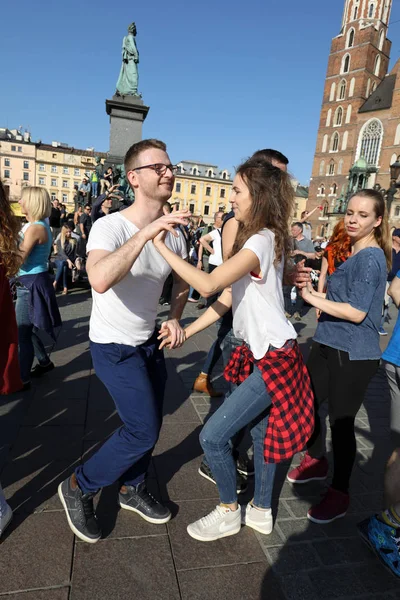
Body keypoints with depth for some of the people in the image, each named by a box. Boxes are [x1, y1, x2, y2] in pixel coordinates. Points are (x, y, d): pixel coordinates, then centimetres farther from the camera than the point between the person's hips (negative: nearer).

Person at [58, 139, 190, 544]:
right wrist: (146, 231, -44)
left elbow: (182, 280, 15)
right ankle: (78, 487, 20)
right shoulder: (109, 227, -23)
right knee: (144, 431, -5)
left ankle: (132, 489, 42)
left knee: (147, 425, 16)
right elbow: (100, 280, -45)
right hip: (114, 348, -7)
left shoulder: (174, 233, -4)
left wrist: (174, 318, 0)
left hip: (150, 342, 7)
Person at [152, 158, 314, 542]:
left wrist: (160, 246, -25)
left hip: (274, 357, -10)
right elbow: (227, 297, 9)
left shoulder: (262, 241, -21)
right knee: (261, 431, 20)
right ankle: (261, 511, 39)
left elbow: (208, 284, -33)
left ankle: (228, 512, 20)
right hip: (261, 352, 10)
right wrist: (187, 331, 4)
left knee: (212, 436, -4)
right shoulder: (252, 238, 10)